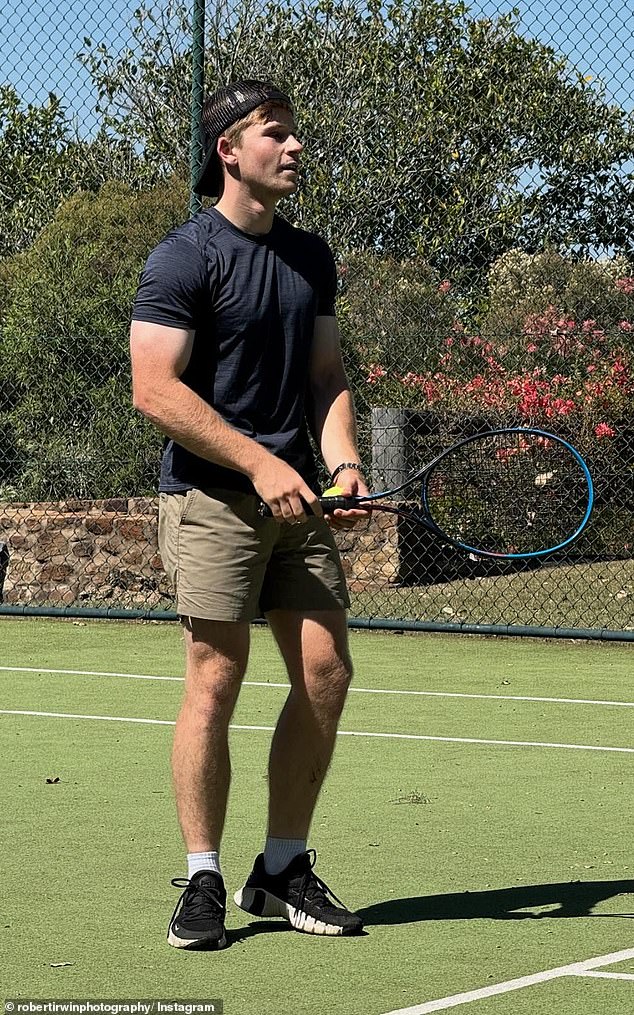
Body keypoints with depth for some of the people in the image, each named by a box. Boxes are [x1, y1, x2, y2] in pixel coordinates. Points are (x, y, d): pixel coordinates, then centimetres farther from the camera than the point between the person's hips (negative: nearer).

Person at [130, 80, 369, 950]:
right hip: (211, 496, -6)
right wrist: (259, 463, -18)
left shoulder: (310, 257, 14)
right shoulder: (185, 257, -7)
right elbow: (155, 389, -14)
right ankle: (203, 883, 0)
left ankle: (284, 871, 12)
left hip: (294, 495, 6)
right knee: (216, 680, -9)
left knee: (326, 673, 0)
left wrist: (343, 460, -3)